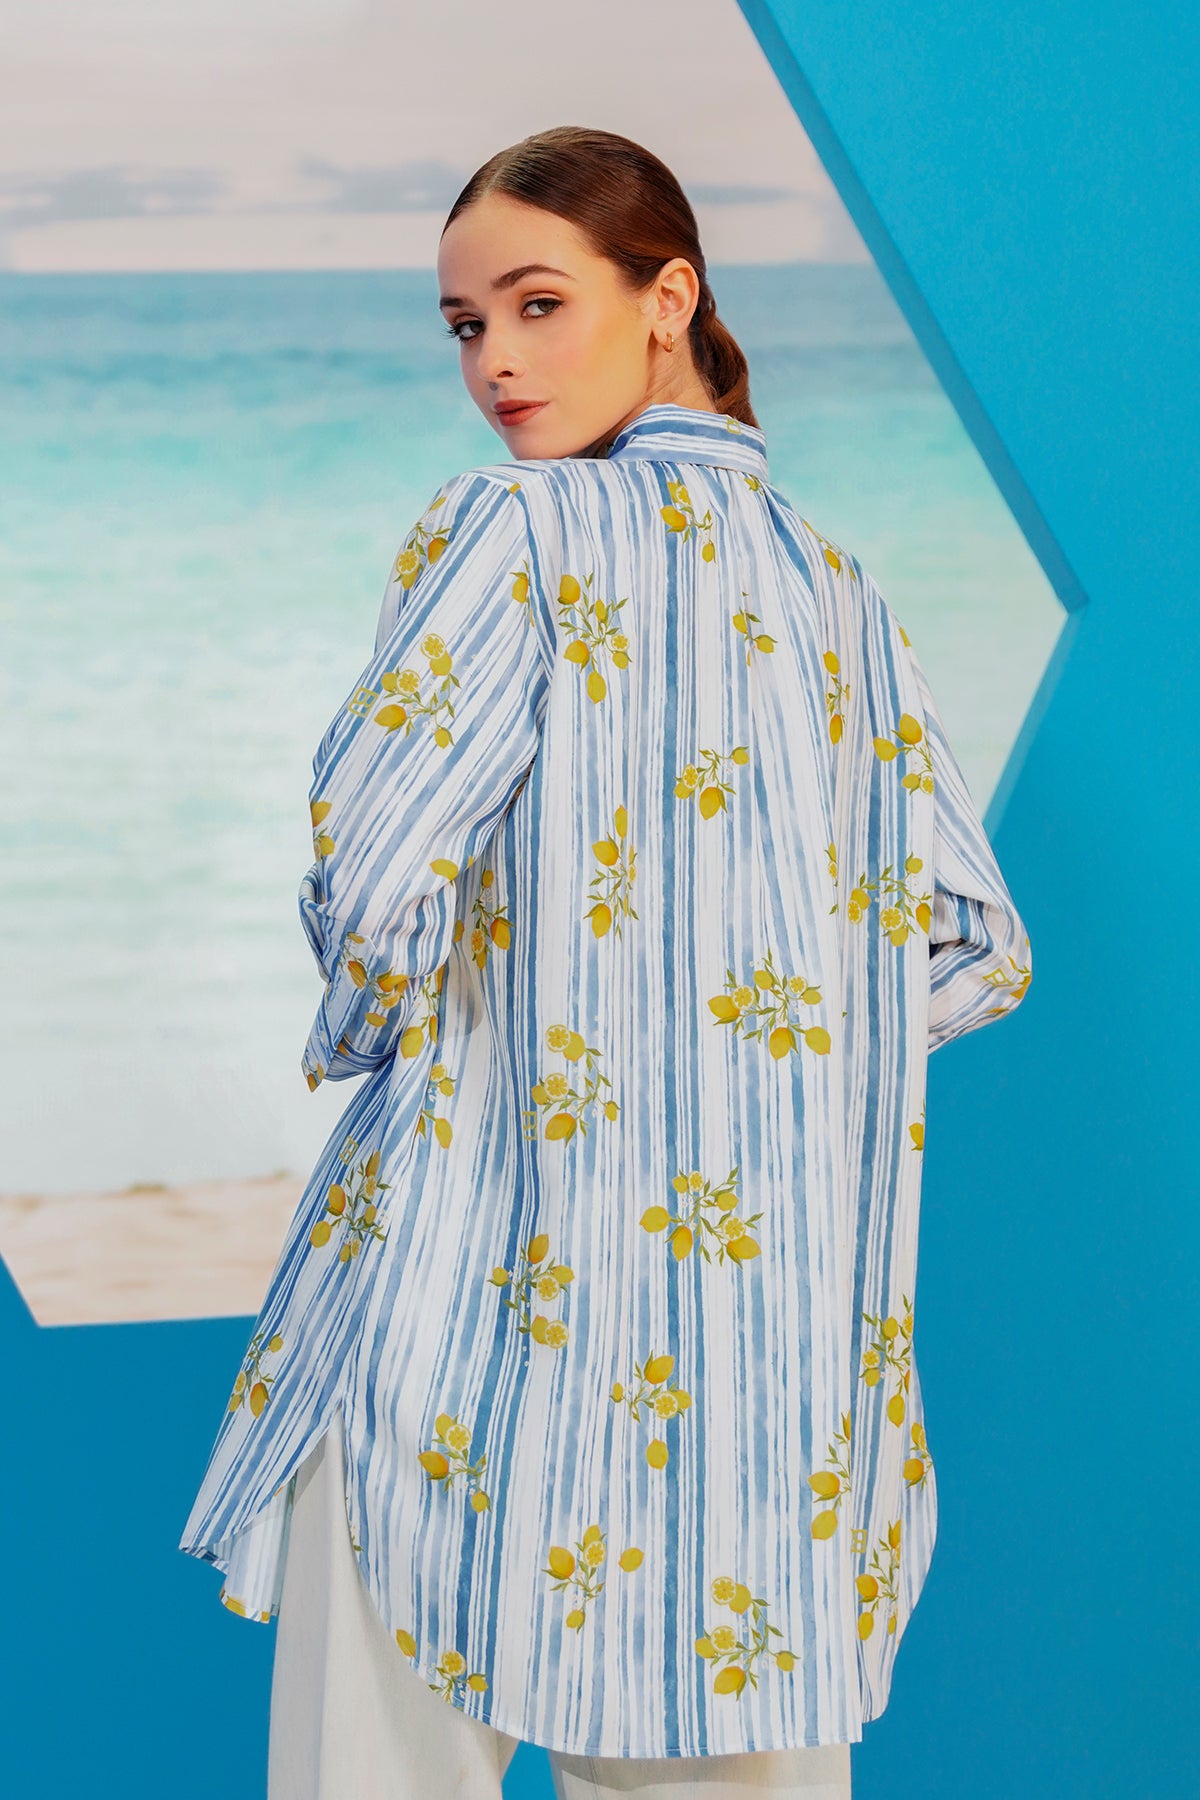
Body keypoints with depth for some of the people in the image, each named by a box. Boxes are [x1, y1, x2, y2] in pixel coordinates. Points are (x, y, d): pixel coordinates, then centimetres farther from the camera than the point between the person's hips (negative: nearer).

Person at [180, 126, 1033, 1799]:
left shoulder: (517, 532, -8)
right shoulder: (837, 581, 12)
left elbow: (371, 873, -19)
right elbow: (975, 949, 14)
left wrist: (368, 1027, 1)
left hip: (502, 1302, -6)